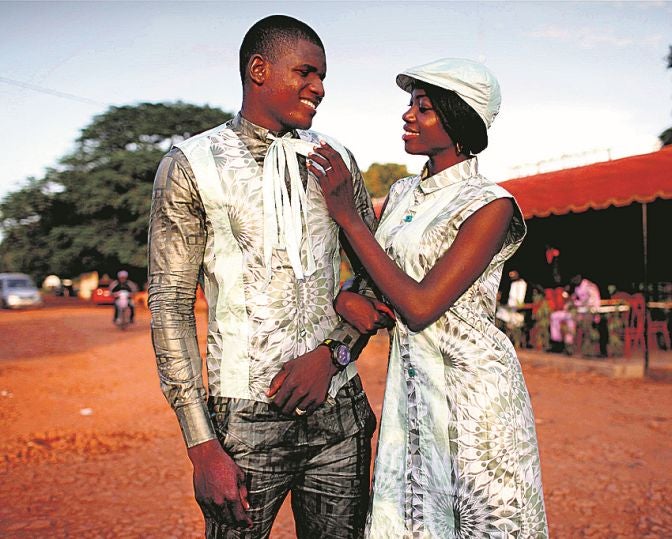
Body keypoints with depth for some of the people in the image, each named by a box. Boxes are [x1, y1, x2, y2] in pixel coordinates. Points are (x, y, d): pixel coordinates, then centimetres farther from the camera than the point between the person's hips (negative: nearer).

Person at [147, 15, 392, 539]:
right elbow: (171, 306, -6)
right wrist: (202, 446, -11)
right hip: (247, 416, -3)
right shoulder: (191, 166, -3)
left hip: (339, 409, 4)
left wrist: (332, 351, -7)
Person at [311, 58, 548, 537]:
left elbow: (419, 306, -22)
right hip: (410, 384, 7)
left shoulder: (489, 205, -13)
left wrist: (347, 214, -18)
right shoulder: (402, 194, 8)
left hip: (474, 385, -6)